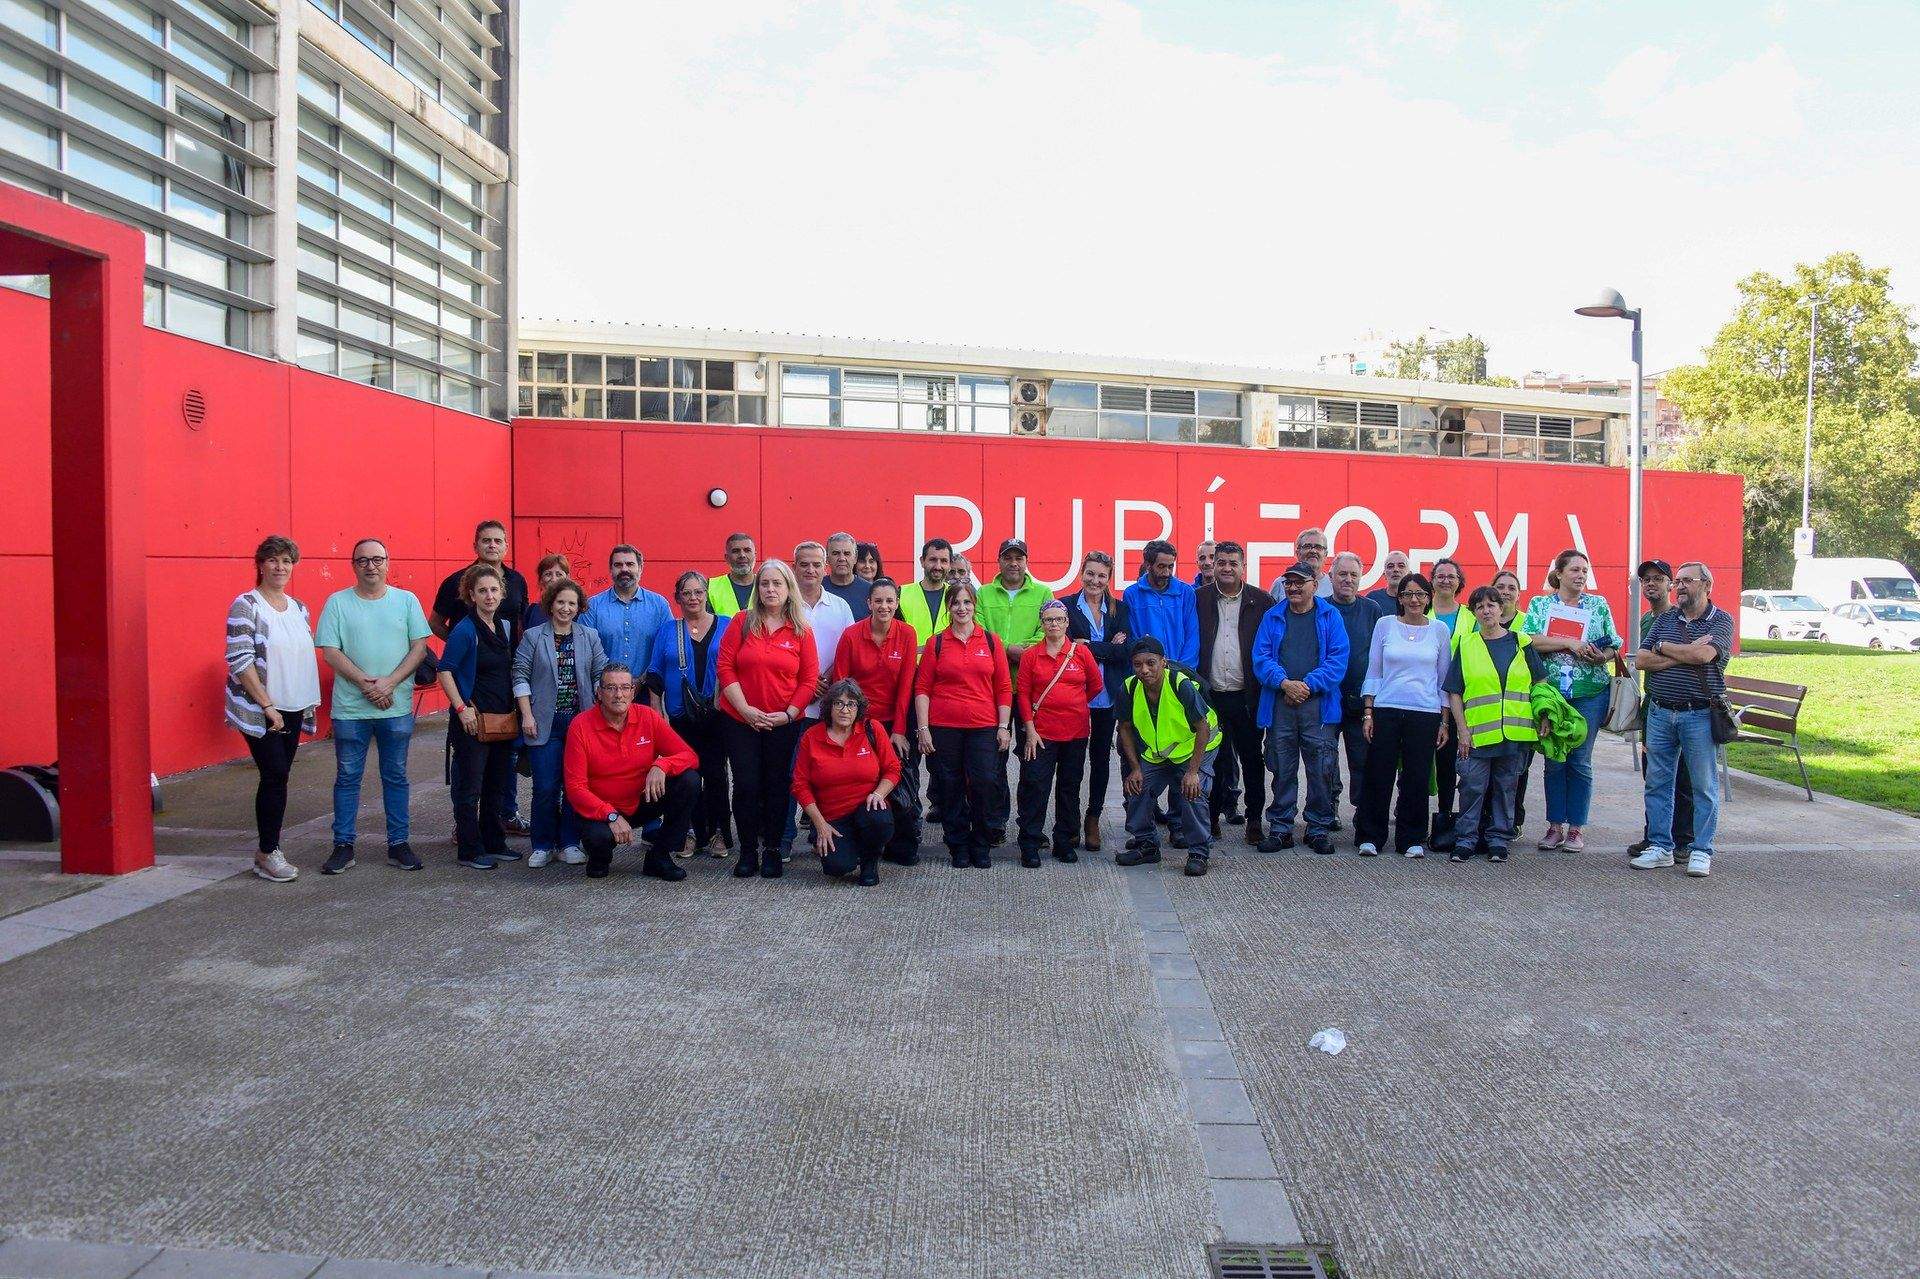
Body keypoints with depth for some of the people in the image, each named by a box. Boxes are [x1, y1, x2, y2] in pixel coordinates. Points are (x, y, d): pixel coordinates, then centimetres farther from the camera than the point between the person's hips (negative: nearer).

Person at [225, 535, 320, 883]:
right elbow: (239, 660, -15)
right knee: (275, 775, -9)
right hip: (260, 709, -6)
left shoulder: (298, 608, 11)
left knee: (278, 778, 8)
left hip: (293, 709, 6)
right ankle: (268, 854, 2)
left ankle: (269, 850, 15)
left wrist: (310, 701, 10)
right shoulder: (246, 605, -9)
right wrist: (267, 705, -17)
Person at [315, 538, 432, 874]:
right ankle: (343, 847, 16)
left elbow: (419, 647, -1)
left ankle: (398, 844, 17)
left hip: (397, 708, 1)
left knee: (396, 777, 9)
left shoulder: (406, 600, 4)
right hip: (350, 709, -1)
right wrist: (366, 683, -15)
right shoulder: (337, 602, 1)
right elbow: (330, 651, -5)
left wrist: (389, 682, -14)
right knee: (347, 778, 7)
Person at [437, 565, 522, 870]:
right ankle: (470, 850, 9)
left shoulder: (504, 626, 9)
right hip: (474, 720, -7)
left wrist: (517, 711, 11)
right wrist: (462, 709, -17)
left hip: (503, 719, 7)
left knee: (498, 785, 15)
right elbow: (445, 671, -13)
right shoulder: (465, 630, -12)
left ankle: (494, 844, 25)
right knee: (470, 787, 1)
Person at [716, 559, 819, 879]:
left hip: (785, 723, 1)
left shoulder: (801, 631, 1)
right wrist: (745, 709, -12)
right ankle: (748, 850, 15)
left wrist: (788, 713, -10)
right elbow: (725, 668, -4)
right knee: (746, 786, 1)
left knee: (776, 786, 8)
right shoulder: (742, 622, -1)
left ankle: (772, 850, 21)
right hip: (740, 719, 0)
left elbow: (809, 678, 1)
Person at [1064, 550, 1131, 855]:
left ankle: (1093, 818, 19)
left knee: (1101, 757, 8)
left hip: (1107, 695, 3)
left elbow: (1126, 650, -2)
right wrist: (1109, 649, -11)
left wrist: (1090, 647, -11)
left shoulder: (1119, 608, 8)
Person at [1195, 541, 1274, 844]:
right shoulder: (1199, 599, 4)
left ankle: (1254, 819, 17)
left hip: (1247, 696, 0)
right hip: (1210, 695, 0)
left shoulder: (1262, 601, 3)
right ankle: (1212, 816, 19)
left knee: (1252, 759, 6)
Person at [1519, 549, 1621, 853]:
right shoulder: (1540, 604, 5)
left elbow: (1614, 646, 8)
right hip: (1551, 692, 0)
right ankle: (1555, 825, 14)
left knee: (1580, 761, 3)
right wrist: (1569, 643, -17)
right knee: (1554, 760, 5)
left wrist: (1602, 656, -13)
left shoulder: (1598, 604, 8)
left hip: (1589, 693, 0)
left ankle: (1576, 828, 11)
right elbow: (1530, 640, -9)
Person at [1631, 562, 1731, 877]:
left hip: (1700, 715, -4)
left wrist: (1662, 647, -6)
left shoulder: (1721, 621, -1)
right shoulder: (1665, 619, 11)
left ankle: (1701, 851, 11)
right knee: (1657, 782, 7)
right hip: (1660, 712, 4)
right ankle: (1660, 846, 15)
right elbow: (1641, 660, 0)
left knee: (1704, 785, 3)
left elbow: (1703, 655, -20)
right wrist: (1685, 654, -11)